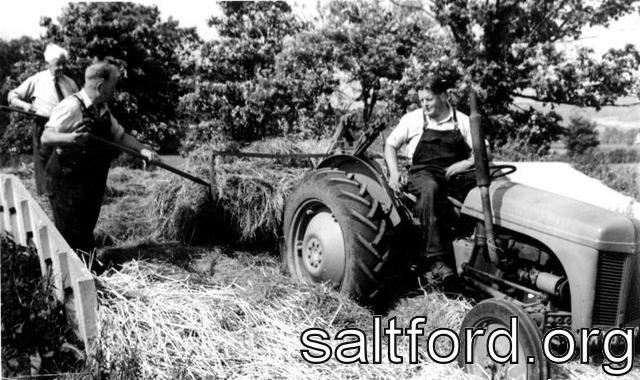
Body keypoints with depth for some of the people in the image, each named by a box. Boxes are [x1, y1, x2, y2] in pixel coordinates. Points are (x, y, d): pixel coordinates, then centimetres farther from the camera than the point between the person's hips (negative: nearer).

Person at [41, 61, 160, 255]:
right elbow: (46, 137, -23)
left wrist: (142, 149, 2)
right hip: (67, 183, -8)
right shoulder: (71, 106, -17)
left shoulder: (103, 110, 9)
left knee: (86, 234, 17)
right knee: (70, 238, -1)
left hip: (93, 184, 8)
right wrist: (70, 138, -43)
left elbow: (120, 135, 17)